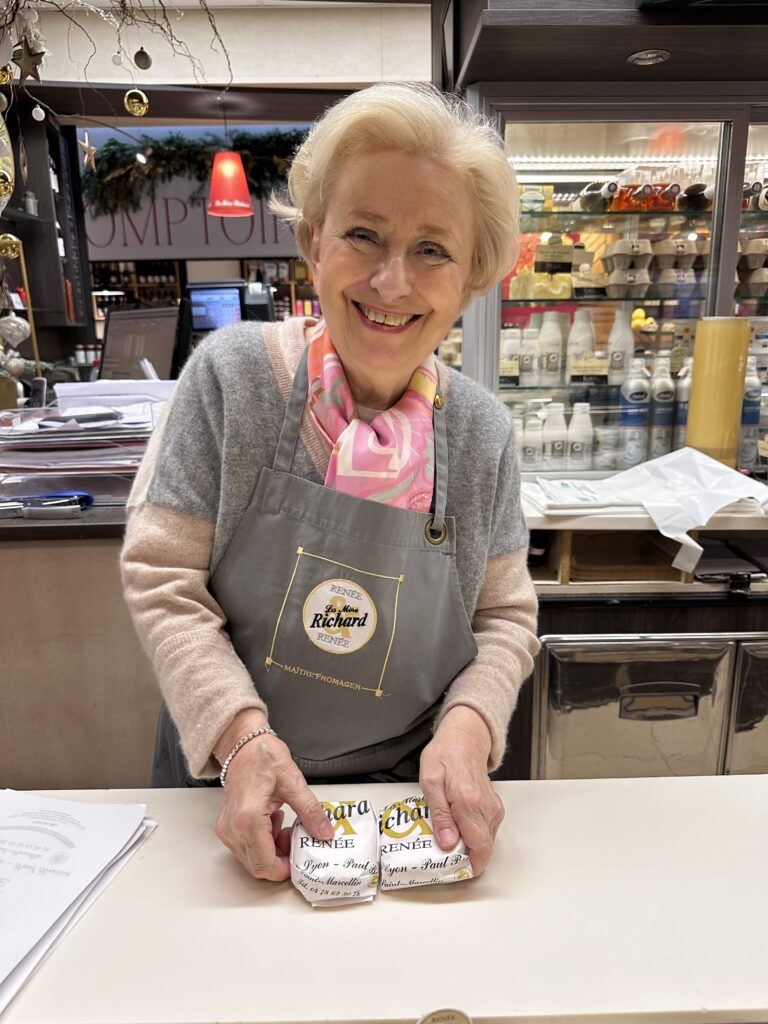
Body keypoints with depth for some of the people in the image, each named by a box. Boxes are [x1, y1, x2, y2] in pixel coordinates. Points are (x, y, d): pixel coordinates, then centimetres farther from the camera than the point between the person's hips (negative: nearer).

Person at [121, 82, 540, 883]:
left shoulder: (482, 431, -10)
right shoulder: (233, 373, -16)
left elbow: (506, 616, -2)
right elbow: (161, 579, -14)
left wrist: (468, 726, -20)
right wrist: (240, 735, -24)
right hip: (219, 771, 0)